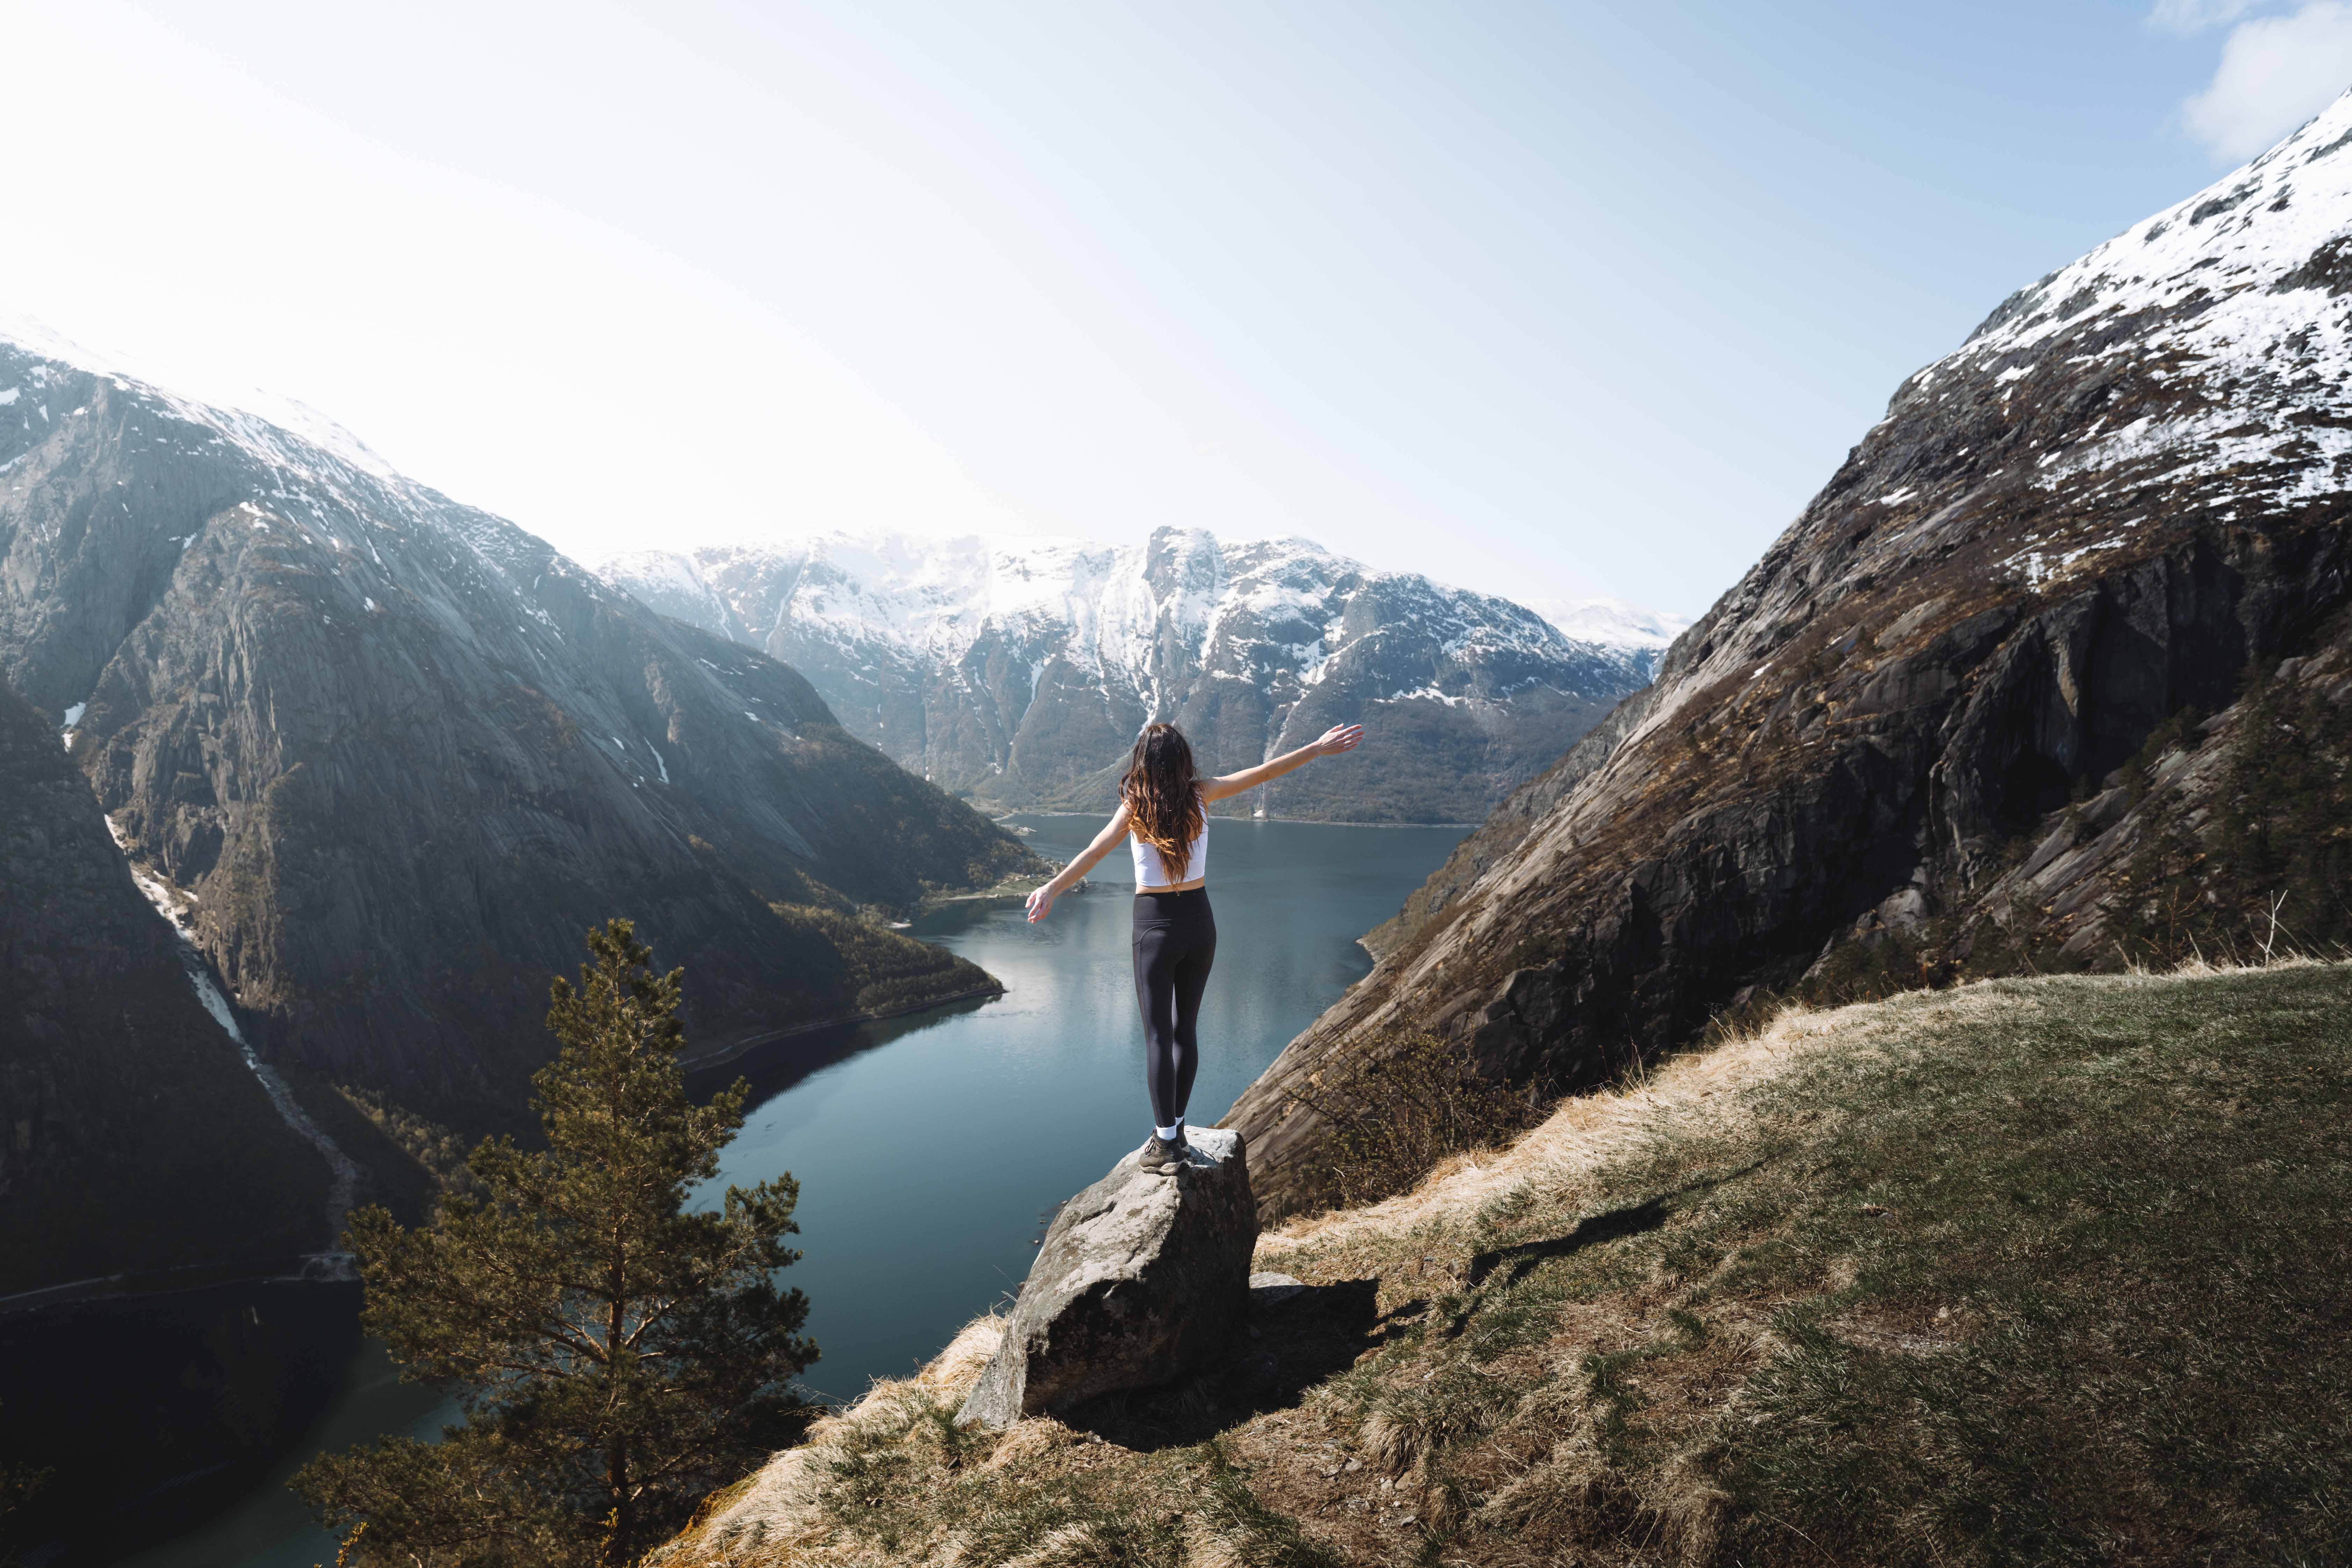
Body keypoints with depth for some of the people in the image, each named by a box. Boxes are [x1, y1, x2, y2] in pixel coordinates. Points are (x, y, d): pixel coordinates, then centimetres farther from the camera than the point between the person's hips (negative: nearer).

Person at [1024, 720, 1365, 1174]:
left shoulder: (1135, 808, -13)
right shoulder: (1201, 795, -5)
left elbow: (1095, 851, -28)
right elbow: (1264, 772, -1)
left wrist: (1053, 888, -38)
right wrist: (1319, 748, 6)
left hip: (1156, 926, -4)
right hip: (1199, 920, 4)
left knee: (1157, 1034, 0)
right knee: (1186, 1027, 14)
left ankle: (1166, 1144, -1)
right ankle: (1174, 1127, 25)